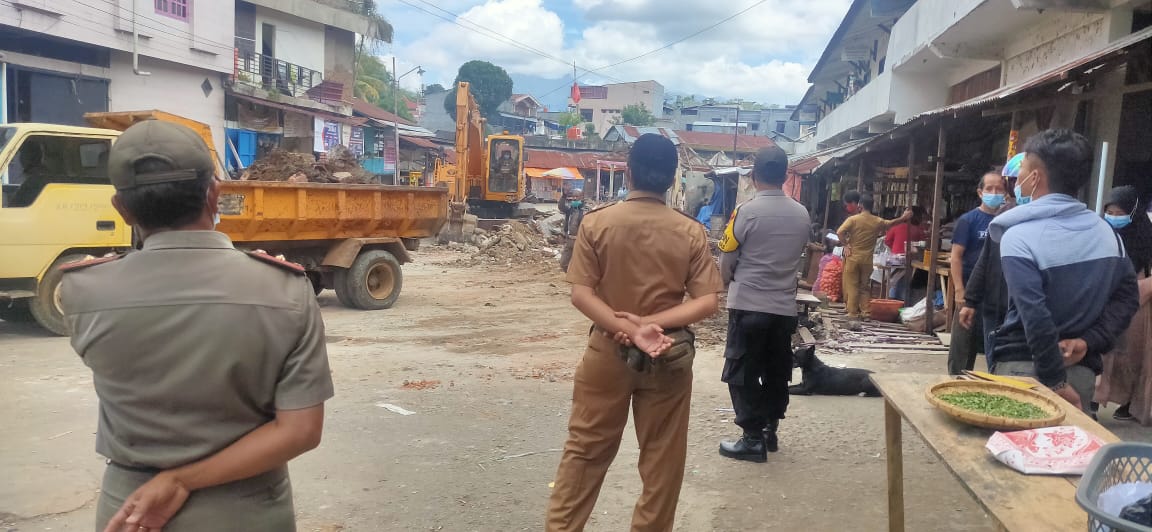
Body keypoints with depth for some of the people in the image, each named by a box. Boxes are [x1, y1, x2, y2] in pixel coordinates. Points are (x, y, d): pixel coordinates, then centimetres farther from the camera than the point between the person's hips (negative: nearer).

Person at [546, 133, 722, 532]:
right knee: (661, 459, 15)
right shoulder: (691, 233, -6)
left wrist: (630, 330, -18)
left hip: (608, 350, 0)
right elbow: (708, 302, -11)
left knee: (585, 450, 14)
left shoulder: (596, 222, -7)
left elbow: (580, 294, -12)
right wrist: (653, 323, -15)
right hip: (669, 358, 0)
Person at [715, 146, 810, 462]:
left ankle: (753, 439, 4)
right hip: (784, 306, 5)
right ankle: (770, 430, 26)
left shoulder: (747, 211, -12)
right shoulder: (802, 214, 3)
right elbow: (798, 255, 14)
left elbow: (726, 264, -6)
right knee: (777, 372, 16)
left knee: (743, 374, 3)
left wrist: (728, 280, 14)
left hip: (748, 305, -5)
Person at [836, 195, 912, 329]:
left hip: (853, 258, -3)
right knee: (865, 286, 16)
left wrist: (846, 245, -7)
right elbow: (891, 223, 24)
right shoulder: (877, 221, 3)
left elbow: (839, 232, -21)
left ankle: (853, 316, -4)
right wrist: (904, 218, 40)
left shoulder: (853, 219, -8)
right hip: (867, 259, 3)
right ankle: (864, 312, 14)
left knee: (852, 287, -1)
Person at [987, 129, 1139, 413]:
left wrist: (1055, 381, -15)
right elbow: (1127, 297, 7)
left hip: (1022, 369, -5)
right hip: (1081, 370, 6)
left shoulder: (1018, 238, -15)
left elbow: (1035, 317, -20)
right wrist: (1089, 341, -2)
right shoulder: (1107, 232, 6)